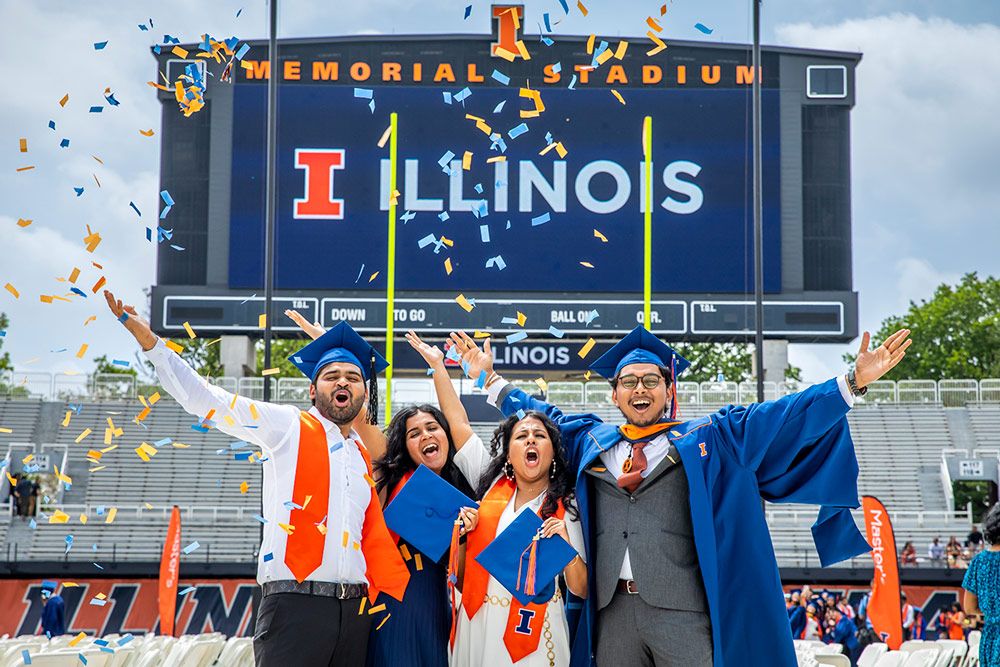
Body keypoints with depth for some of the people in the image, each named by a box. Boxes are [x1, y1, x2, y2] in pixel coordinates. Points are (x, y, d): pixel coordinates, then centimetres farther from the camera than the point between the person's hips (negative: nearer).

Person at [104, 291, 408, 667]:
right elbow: (206, 401, 0)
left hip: (354, 608, 5)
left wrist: (400, 602, 12)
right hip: (296, 604, -5)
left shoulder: (366, 457, 21)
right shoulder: (289, 427, 7)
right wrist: (150, 343, -9)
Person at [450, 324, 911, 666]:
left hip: (683, 614, -3)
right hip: (612, 614, 3)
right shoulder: (591, 441, 20)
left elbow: (782, 415, 6)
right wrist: (491, 378, 37)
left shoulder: (708, 439, 11)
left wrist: (854, 381, -3)